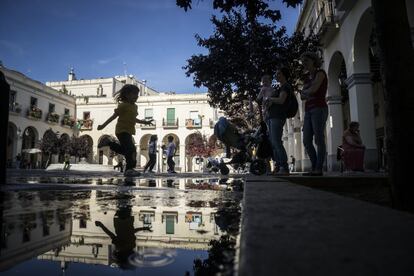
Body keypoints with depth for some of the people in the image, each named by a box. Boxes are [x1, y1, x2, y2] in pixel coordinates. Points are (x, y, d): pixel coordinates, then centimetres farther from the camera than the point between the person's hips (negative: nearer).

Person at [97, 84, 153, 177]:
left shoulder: (135, 106, 14)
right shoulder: (123, 105, -10)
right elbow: (114, 116, -7)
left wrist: (145, 122, 27)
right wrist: (103, 125, -5)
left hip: (128, 132, 9)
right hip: (122, 130, -9)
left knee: (125, 150, 17)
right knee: (131, 149, -18)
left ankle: (108, 142, 31)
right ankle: (129, 169, -12)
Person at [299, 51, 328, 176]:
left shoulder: (320, 73, 1)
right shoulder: (309, 78, 24)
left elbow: (313, 89, -13)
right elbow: (302, 96, 16)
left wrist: (305, 91, 6)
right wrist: (306, 93, -4)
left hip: (319, 109, -8)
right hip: (308, 111, 8)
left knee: (319, 139, -10)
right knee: (307, 141, 0)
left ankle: (319, 169, -10)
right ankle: (314, 168, 6)